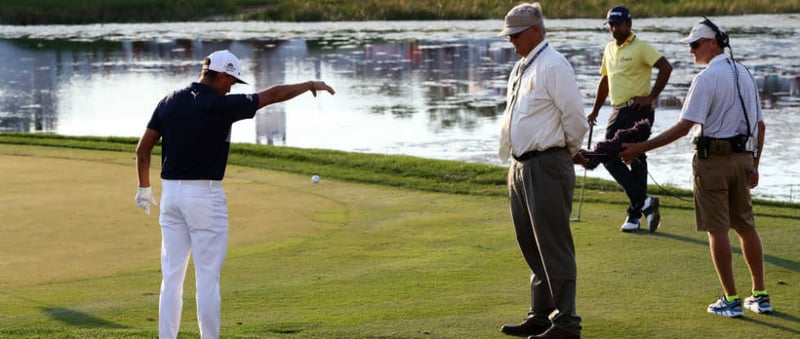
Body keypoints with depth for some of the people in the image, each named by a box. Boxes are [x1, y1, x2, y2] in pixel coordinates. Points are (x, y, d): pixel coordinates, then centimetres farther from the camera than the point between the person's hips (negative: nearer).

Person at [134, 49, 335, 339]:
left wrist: (144, 188, 20)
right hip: (205, 195, -6)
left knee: (171, 277, 8)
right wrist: (311, 85, 10)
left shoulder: (169, 102, 5)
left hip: (170, 194, 6)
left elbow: (143, 149, 8)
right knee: (208, 279, 0)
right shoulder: (222, 106, -12)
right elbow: (274, 95, -3)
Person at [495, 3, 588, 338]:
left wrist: (570, 152, 0)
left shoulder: (553, 65, -14)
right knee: (532, 247, 16)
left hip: (547, 166, -10)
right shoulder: (520, 68, 15)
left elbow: (575, 117, -15)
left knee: (554, 248, -5)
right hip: (521, 166, 10)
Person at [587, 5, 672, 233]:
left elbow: (666, 67, -18)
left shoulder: (641, 47, -9)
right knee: (609, 157, 1)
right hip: (618, 112, 8)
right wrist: (595, 111, 26)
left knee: (636, 160, -8)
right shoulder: (609, 49, 15)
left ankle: (635, 213, -3)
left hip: (638, 111, -8)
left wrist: (651, 97, -19)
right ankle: (643, 201, 3)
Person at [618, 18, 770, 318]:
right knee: (745, 225, 15)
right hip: (743, 157, 7)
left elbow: (683, 127, -18)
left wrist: (640, 148, -18)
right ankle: (760, 296, 17)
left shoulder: (707, 78, -12)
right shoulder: (745, 74, 12)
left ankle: (731, 300, 1)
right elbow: (759, 125, 14)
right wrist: (754, 165, 21)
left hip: (713, 158, -7)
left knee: (717, 229, -1)